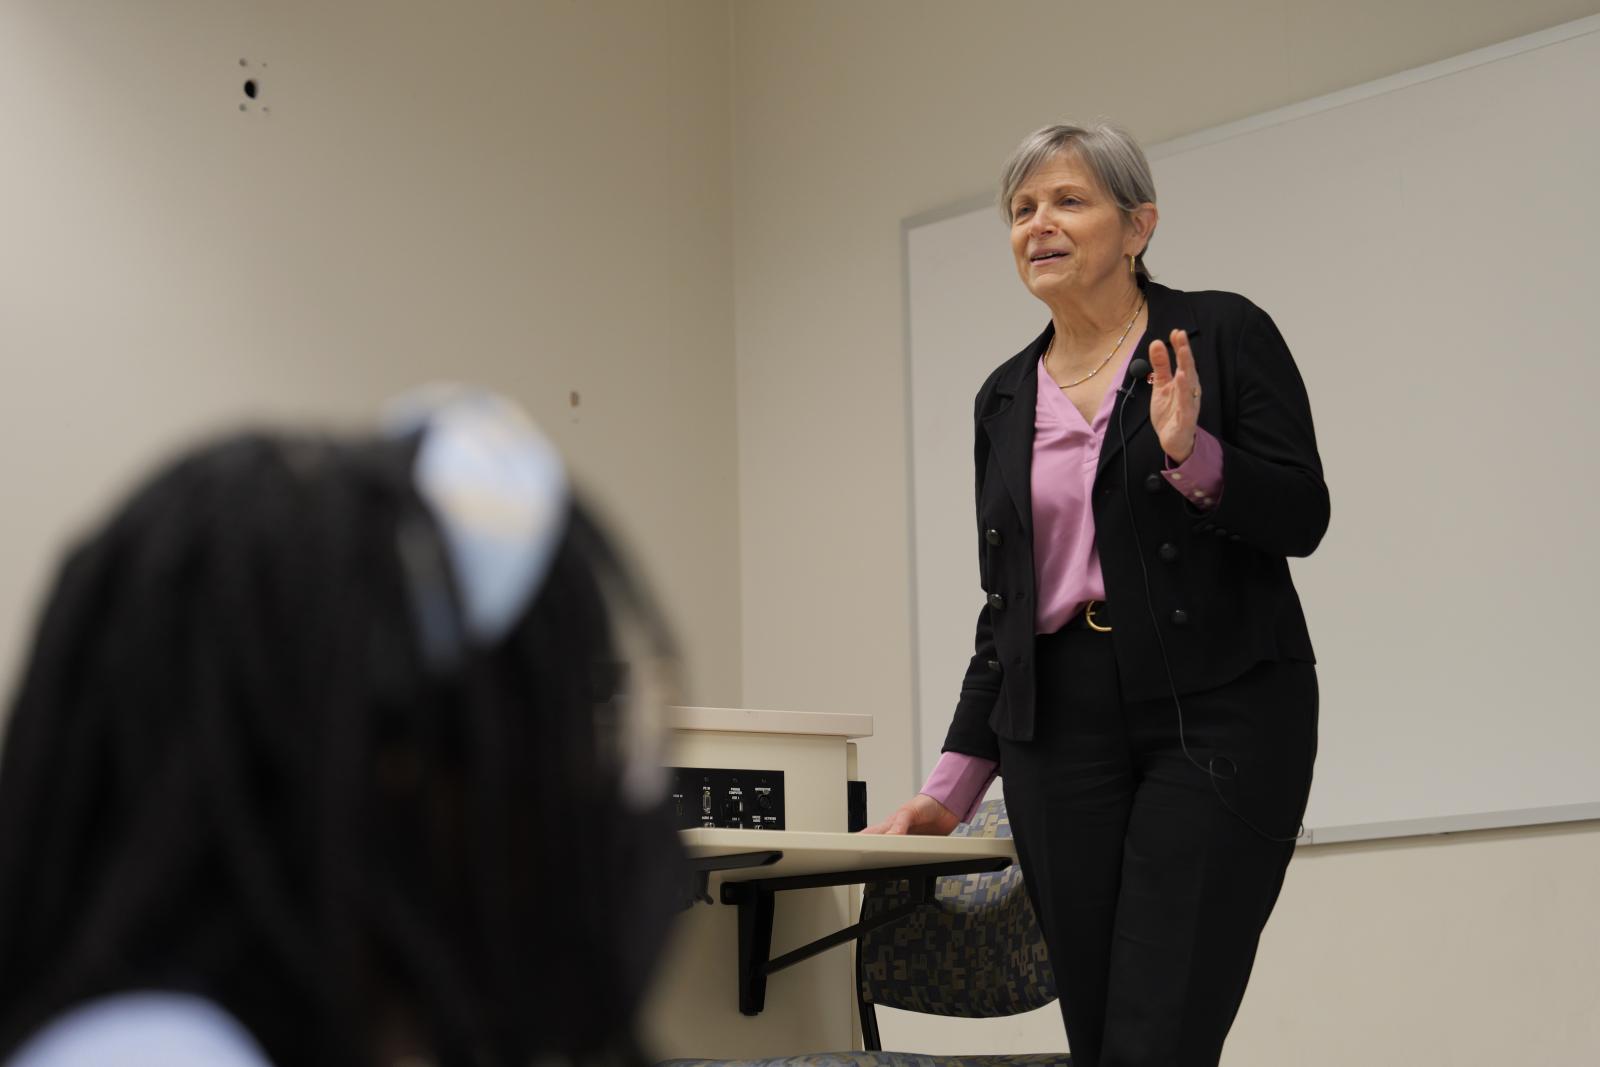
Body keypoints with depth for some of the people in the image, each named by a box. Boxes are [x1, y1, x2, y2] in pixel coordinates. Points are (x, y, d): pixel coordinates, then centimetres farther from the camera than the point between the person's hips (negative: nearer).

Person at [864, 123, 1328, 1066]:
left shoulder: (1223, 334, 1)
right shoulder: (1006, 397, 16)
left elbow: (1301, 518, -4)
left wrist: (1192, 457, -22)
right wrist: (956, 781, 14)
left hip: (1218, 714, -5)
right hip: (1060, 726, 5)